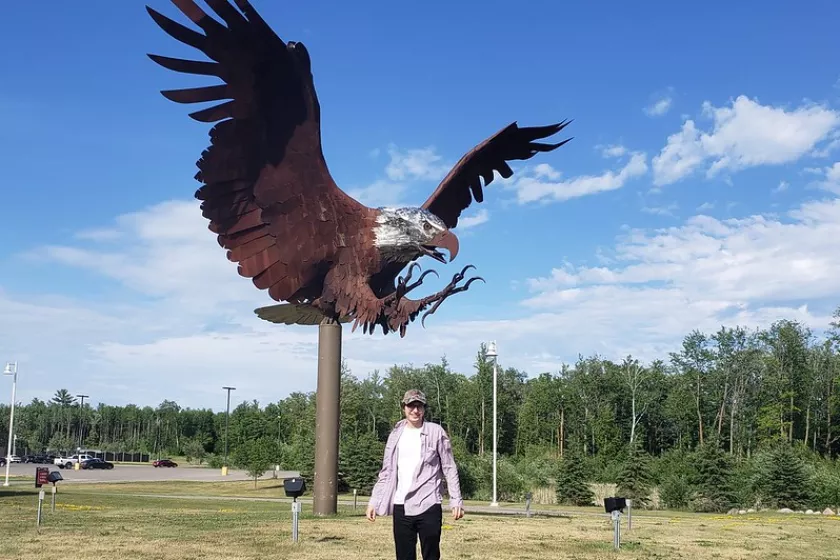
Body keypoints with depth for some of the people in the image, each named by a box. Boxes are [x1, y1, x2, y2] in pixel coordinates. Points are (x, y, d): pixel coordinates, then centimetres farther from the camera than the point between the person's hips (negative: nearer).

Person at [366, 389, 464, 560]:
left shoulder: (436, 432, 0)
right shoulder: (396, 434, 11)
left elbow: (449, 469, 0)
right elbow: (386, 472, 14)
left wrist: (456, 500, -8)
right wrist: (374, 501, 8)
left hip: (428, 506, -4)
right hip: (401, 507, 4)